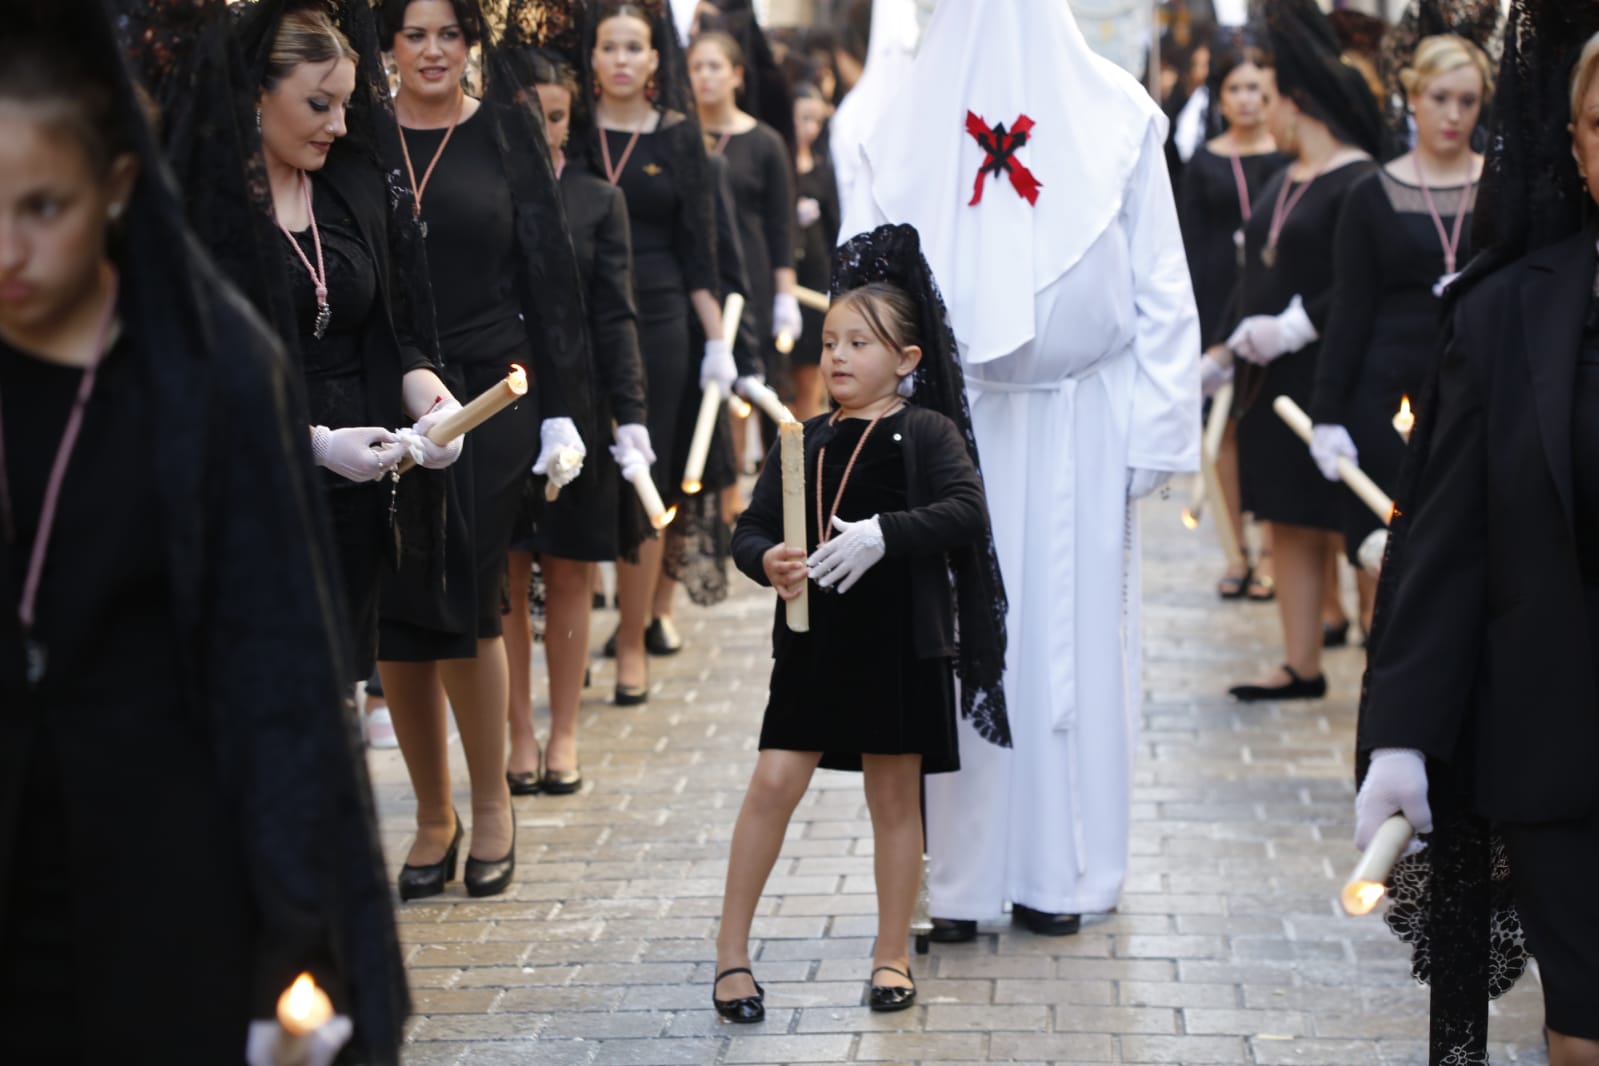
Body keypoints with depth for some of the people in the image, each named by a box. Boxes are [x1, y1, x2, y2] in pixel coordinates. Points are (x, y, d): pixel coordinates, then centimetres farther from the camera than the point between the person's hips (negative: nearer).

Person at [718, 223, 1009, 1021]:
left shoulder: (926, 432, -3)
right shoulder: (805, 441, 7)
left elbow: (965, 509, -17)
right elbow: (750, 528, 6)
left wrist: (883, 534, -27)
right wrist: (768, 559, -16)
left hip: (900, 644, -2)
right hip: (812, 640, 2)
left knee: (895, 797, 9)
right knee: (774, 781, -2)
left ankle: (892, 957, 21)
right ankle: (731, 949, 8)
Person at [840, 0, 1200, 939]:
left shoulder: (908, 115, -5)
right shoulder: (1118, 109, -5)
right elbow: (1163, 293, -4)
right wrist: (1156, 431, 0)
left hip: (949, 427, 0)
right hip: (1083, 427, 0)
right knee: (1071, 640, 7)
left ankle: (957, 880, 12)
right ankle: (1057, 879, 14)